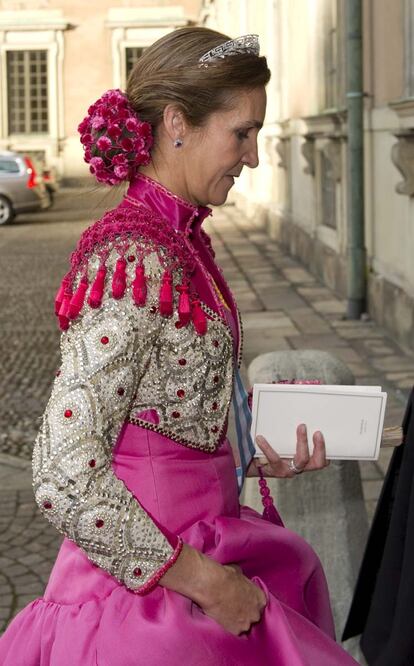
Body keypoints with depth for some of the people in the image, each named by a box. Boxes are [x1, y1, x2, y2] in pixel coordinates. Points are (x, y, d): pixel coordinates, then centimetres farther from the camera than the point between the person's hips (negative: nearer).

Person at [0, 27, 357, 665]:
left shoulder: (181, 240, 7)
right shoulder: (131, 260, -21)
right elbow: (65, 478, -25)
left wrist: (262, 458, 3)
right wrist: (203, 581, -18)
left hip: (199, 552, 9)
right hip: (149, 591, -8)